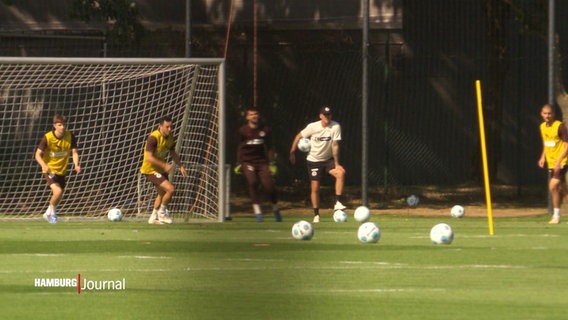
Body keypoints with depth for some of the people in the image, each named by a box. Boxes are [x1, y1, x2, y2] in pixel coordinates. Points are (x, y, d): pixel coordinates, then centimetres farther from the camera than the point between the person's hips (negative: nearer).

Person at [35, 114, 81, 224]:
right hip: (50, 170, -5)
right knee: (58, 191, -25)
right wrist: (44, 165, -36)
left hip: (62, 170, 5)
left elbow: (74, 152, -8)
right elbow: (38, 155, -18)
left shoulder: (70, 137, -10)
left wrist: (76, 164, -28)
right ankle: (52, 210, 3)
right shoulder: (47, 138, -19)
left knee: (58, 197, 16)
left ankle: (48, 214, 43)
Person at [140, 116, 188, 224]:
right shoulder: (153, 138, -27)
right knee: (170, 189, -19)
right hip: (150, 170, -9)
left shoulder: (170, 137, -2)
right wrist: (164, 165, -33)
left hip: (161, 169, 9)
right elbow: (149, 157, -30)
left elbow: (173, 153, 15)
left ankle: (153, 218, 39)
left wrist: (180, 166, 6)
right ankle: (162, 212, 3)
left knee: (162, 193, 23)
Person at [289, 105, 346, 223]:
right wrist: (292, 152, -1)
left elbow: (335, 145, -16)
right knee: (315, 188, -3)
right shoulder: (312, 127, -15)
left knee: (341, 173, -27)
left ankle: (338, 203, -24)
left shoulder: (335, 127, -16)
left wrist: (336, 164, -17)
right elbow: (298, 136, -1)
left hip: (328, 159, 0)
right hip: (313, 160, 0)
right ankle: (316, 215, 13)